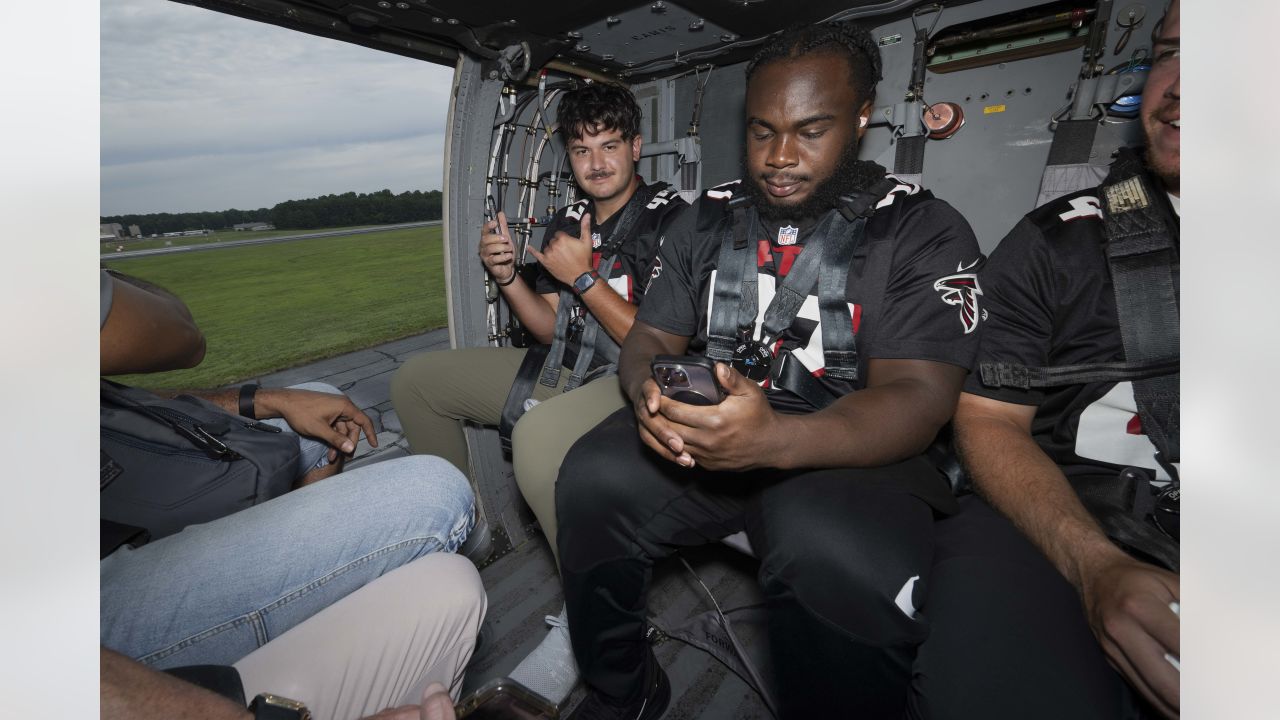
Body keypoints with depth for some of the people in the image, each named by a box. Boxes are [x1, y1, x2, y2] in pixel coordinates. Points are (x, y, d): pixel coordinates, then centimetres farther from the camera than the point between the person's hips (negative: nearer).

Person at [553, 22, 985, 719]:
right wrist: (647, 391, -18)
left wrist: (777, 439, -32)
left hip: (848, 451, -2)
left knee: (842, 561, -34)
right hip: (701, 432, 4)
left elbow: (915, 393, -12)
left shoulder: (924, 230, -1)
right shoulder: (707, 217, 11)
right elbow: (649, 337, 8)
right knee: (593, 479, -22)